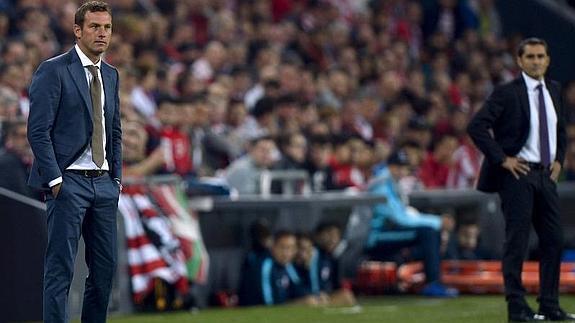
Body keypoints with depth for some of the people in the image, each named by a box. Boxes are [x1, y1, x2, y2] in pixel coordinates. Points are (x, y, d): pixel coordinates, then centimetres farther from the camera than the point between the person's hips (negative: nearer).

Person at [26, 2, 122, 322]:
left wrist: (117, 177, 12)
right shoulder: (54, 70, -6)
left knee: (106, 266, 6)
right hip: (69, 181, -7)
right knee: (61, 268, -6)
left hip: (104, 183, 7)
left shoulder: (111, 75, 15)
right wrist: (55, 179, -15)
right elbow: (38, 130, -11)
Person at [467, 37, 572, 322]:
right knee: (517, 242, -4)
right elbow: (476, 126, -16)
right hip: (518, 173, -7)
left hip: (546, 174, 7)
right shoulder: (507, 93, -9)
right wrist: (502, 159, -16)